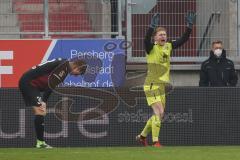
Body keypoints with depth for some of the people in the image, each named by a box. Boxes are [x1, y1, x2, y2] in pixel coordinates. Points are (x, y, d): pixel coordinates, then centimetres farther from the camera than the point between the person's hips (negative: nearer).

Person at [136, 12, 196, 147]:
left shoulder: (169, 47, 7)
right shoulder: (152, 48, -11)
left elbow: (184, 39, 5)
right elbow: (147, 40, -33)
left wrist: (190, 26, -8)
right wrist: (152, 26, -46)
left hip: (162, 85, 8)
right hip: (151, 85, -7)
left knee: (158, 114, 15)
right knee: (159, 112, -17)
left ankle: (142, 136, 32)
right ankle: (155, 141, -13)